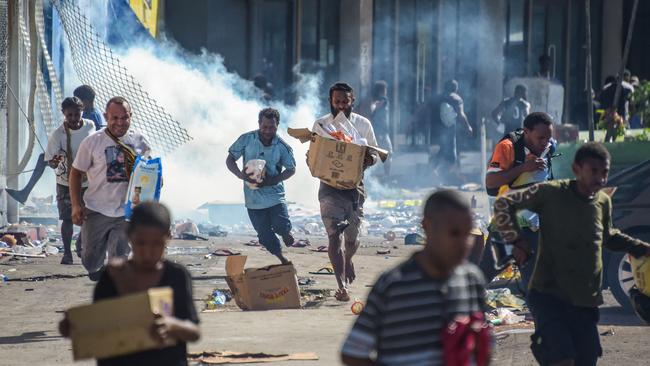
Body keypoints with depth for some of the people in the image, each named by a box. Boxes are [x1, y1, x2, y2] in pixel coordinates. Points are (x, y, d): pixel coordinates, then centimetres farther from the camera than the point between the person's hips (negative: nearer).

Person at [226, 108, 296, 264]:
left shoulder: (282, 147, -7)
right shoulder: (247, 140, -6)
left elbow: (291, 169, 3)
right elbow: (230, 160, 0)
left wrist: (273, 180, -15)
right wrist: (240, 175, -21)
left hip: (275, 194, -1)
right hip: (253, 197, 1)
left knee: (282, 227, -16)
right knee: (265, 235, 4)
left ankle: (285, 232, 23)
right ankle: (282, 259, 27)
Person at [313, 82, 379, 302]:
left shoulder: (363, 124, 4)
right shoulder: (321, 125, 2)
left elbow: (375, 154, 9)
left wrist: (370, 159, -14)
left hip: (355, 186, 2)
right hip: (330, 187, -2)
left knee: (352, 237, 11)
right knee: (334, 235, -14)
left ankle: (348, 260, 46)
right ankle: (342, 286, -17)